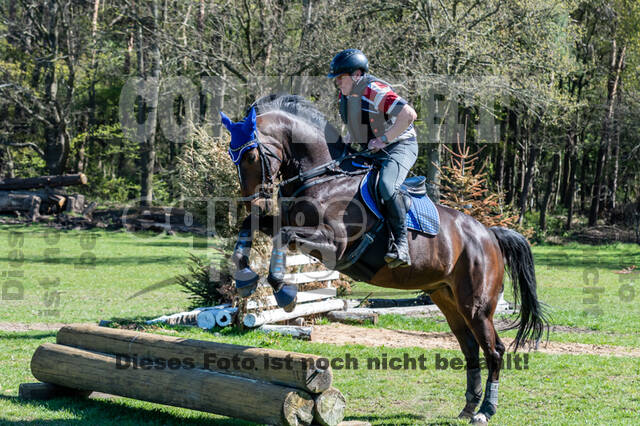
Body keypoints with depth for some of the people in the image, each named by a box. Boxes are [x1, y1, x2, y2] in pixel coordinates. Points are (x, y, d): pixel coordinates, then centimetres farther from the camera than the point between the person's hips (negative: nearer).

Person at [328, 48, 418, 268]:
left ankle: (400, 244, -31)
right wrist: (349, 142, 6)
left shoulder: (376, 92, -22)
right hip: (367, 151, 10)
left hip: (399, 146, -10)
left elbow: (409, 114, -31)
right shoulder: (344, 95, 5)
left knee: (387, 186, -34)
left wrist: (383, 139, -27)